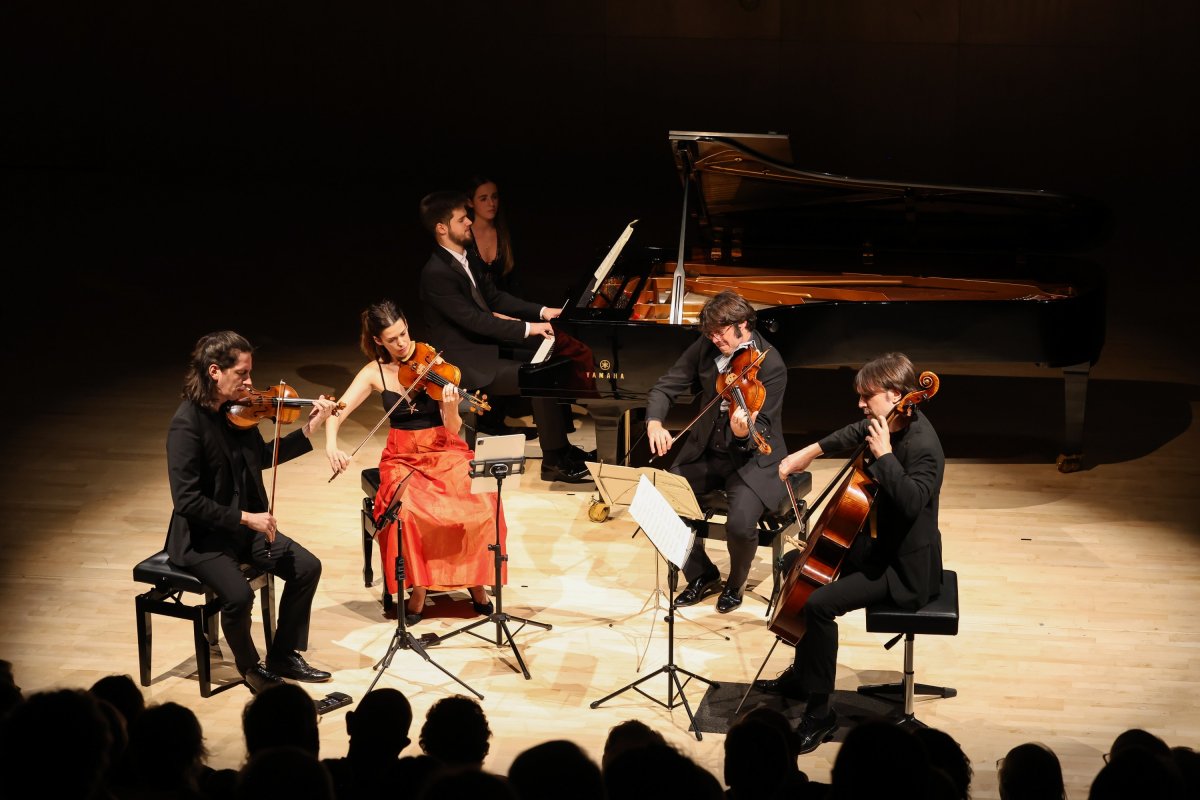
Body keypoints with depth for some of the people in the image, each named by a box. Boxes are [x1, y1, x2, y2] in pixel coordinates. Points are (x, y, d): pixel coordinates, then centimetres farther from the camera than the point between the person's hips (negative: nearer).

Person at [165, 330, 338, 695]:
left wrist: (309, 428, 7)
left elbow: (262, 458, 17)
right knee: (239, 596, -28)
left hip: (244, 527, 8)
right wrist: (245, 518, -25)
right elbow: (187, 500, -26)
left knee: (307, 567, -2)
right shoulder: (187, 424, -24)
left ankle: (284, 656, 13)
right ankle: (250, 667, 1)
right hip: (202, 537, -8)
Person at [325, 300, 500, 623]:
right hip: (403, 457, 0)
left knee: (478, 505, -29)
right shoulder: (375, 372, 0)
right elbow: (337, 412, -6)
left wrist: (451, 408, -31)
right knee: (409, 510, -34)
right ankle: (417, 591, -17)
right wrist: (331, 445, -26)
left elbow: (453, 430, -9)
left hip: (445, 453, 0)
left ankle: (476, 583, -6)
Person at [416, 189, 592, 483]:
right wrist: (527, 328, -26)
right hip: (469, 365, -10)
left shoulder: (465, 259, 9)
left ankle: (560, 445, 9)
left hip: (487, 348, 10)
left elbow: (495, 298, 14)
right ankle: (554, 463, -11)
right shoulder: (437, 274, -22)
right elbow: (474, 320, -26)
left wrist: (542, 312, 2)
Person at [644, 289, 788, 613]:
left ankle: (734, 584, 7)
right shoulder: (706, 347, -3)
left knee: (741, 524, -29)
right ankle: (702, 576, 8)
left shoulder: (770, 365, -19)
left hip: (752, 458, -5)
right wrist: (654, 422, -21)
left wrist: (744, 433, -47)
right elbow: (666, 387, -1)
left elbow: (762, 433, -22)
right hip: (706, 452, 5)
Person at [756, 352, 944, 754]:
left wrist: (883, 455, -37)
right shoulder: (891, 423, 1)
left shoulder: (923, 446, -26)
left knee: (820, 603, -24)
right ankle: (801, 674, 34)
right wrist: (813, 450, 19)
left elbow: (912, 502, -41)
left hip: (908, 568, -10)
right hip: (882, 545, 10)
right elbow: (856, 433, 25)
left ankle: (819, 712, -12)